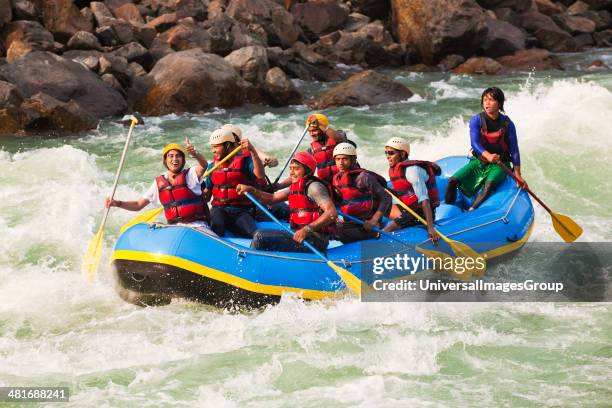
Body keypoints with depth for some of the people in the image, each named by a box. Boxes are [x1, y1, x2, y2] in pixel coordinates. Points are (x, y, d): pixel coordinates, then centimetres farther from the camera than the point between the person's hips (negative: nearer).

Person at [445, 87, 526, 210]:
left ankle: (471, 212, -42)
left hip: (500, 164, -2)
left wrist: (518, 175, -5)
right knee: (453, 181, -18)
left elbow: (514, 150, -2)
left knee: (489, 184, -34)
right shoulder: (476, 120, -7)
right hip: (479, 161, 2)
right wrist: (488, 155, -41)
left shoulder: (507, 124, -6)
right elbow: (474, 143, -20)